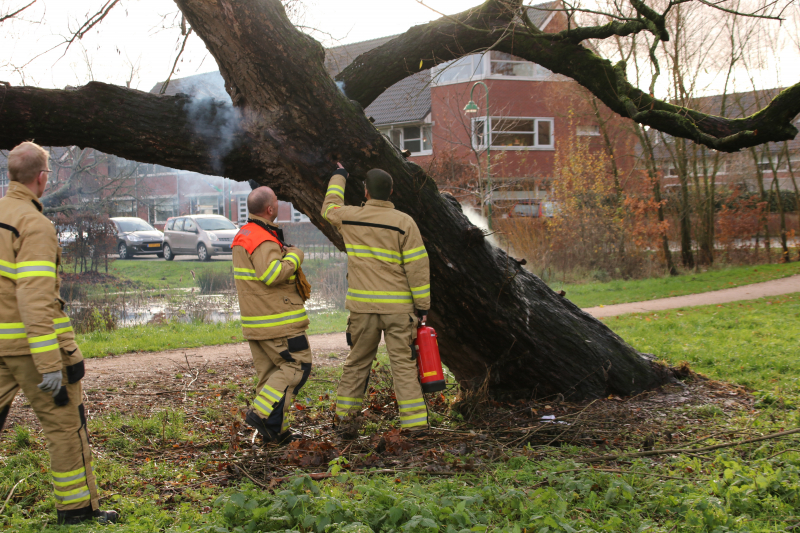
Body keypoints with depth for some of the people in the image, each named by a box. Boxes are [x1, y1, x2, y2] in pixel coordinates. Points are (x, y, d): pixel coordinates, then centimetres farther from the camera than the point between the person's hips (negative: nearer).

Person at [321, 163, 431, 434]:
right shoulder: (404, 223, -7)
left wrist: (338, 177, 40)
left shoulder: (349, 217, 1)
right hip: (398, 306, -2)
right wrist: (423, 305, 0)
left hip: (362, 305, 2)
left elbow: (329, 207, 26)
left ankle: (345, 417, 20)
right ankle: (415, 423, -3)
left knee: (357, 362, 14)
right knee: (404, 364, 0)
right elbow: (418, 266, -8)